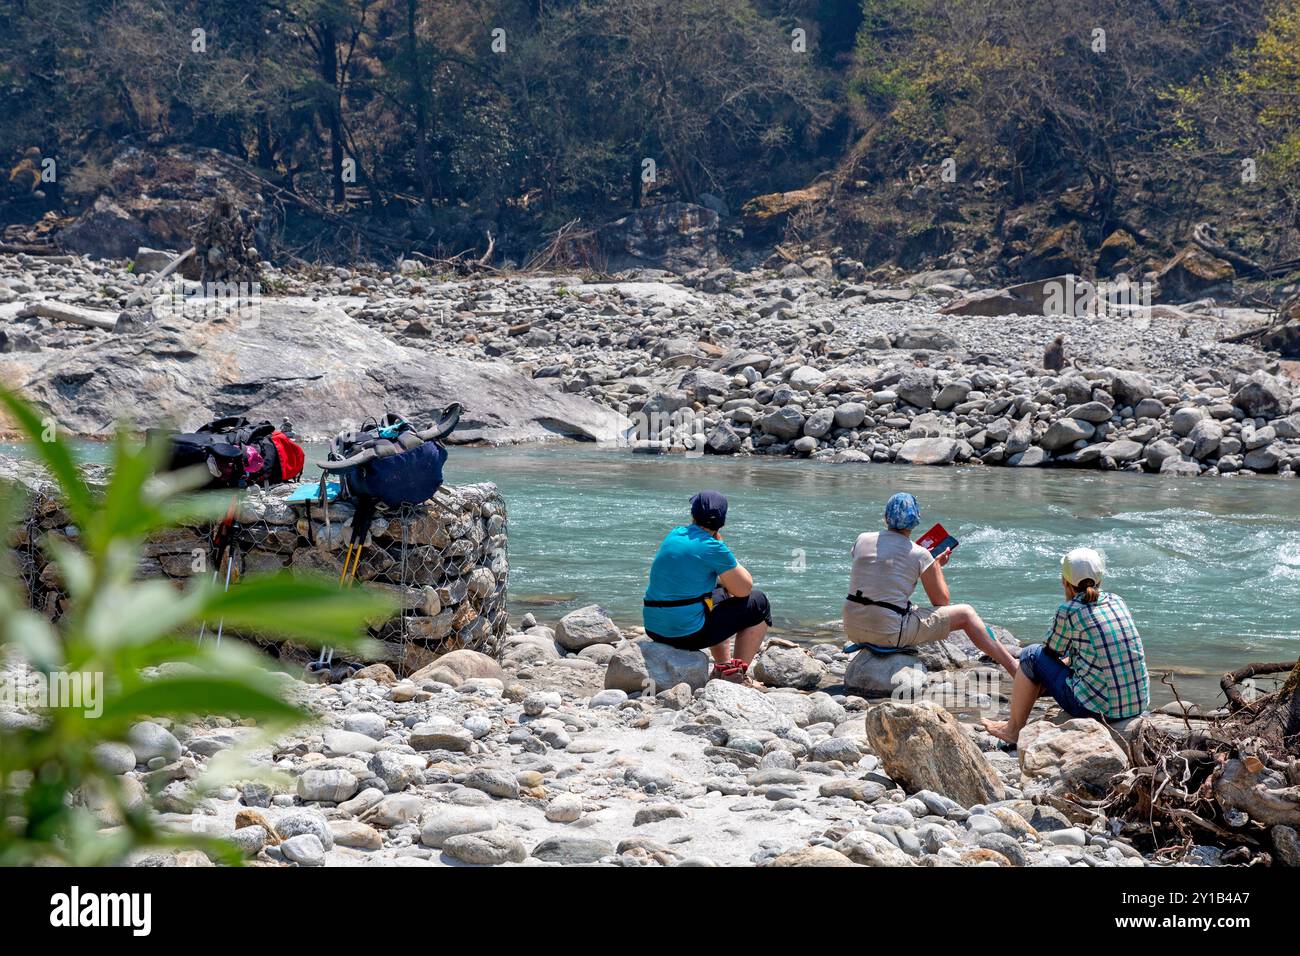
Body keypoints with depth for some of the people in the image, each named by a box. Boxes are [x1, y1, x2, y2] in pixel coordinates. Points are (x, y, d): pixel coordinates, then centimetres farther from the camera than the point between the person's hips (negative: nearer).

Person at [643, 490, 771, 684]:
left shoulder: (674, 535, 10)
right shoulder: (712, 547, -14)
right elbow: (743, 590, -4)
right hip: (689, 632, -8)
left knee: (719, 595, 35)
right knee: (758, 603, 8)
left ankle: (722, 667, 35)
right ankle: (737, 675, 8)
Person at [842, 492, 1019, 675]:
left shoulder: (862, 540, 3)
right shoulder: (920, 555, -8)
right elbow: (941, 601, 2)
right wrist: (937, 565, 18)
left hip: (853, 630, 5)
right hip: (891, 635, -5)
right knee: (965, 614, 9)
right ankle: (1014, 668, 14)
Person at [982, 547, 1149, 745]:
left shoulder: (1068, 611, -10)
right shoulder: (1117, 601, 8)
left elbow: (1051, 652, 7)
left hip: (1098, 708, -6)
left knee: (1031, 655, 11)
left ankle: (1014, 730, 23)